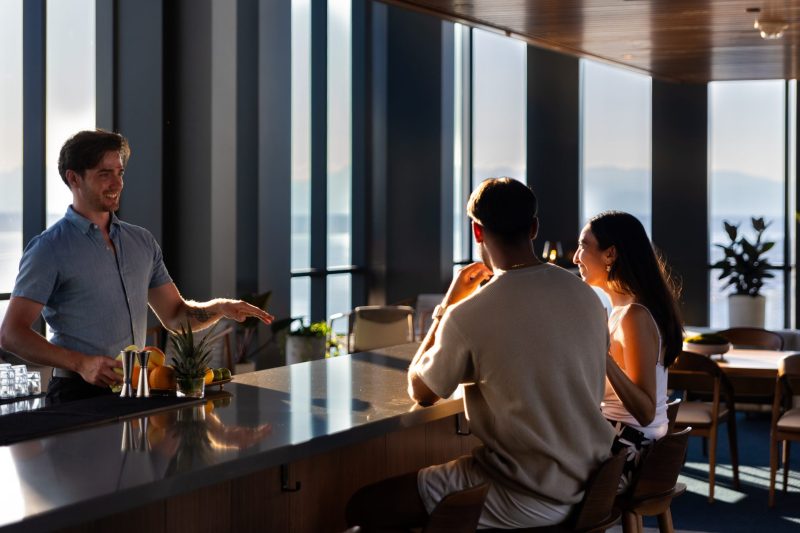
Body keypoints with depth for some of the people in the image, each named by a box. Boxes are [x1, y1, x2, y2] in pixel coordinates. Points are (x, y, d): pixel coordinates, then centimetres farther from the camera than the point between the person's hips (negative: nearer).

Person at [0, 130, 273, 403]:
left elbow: (175, 316, 19)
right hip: (80, 391, -5)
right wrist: (81, 363, -20)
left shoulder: (142, 242, 16)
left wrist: (220, 307, -1)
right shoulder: (49, 248, -3)